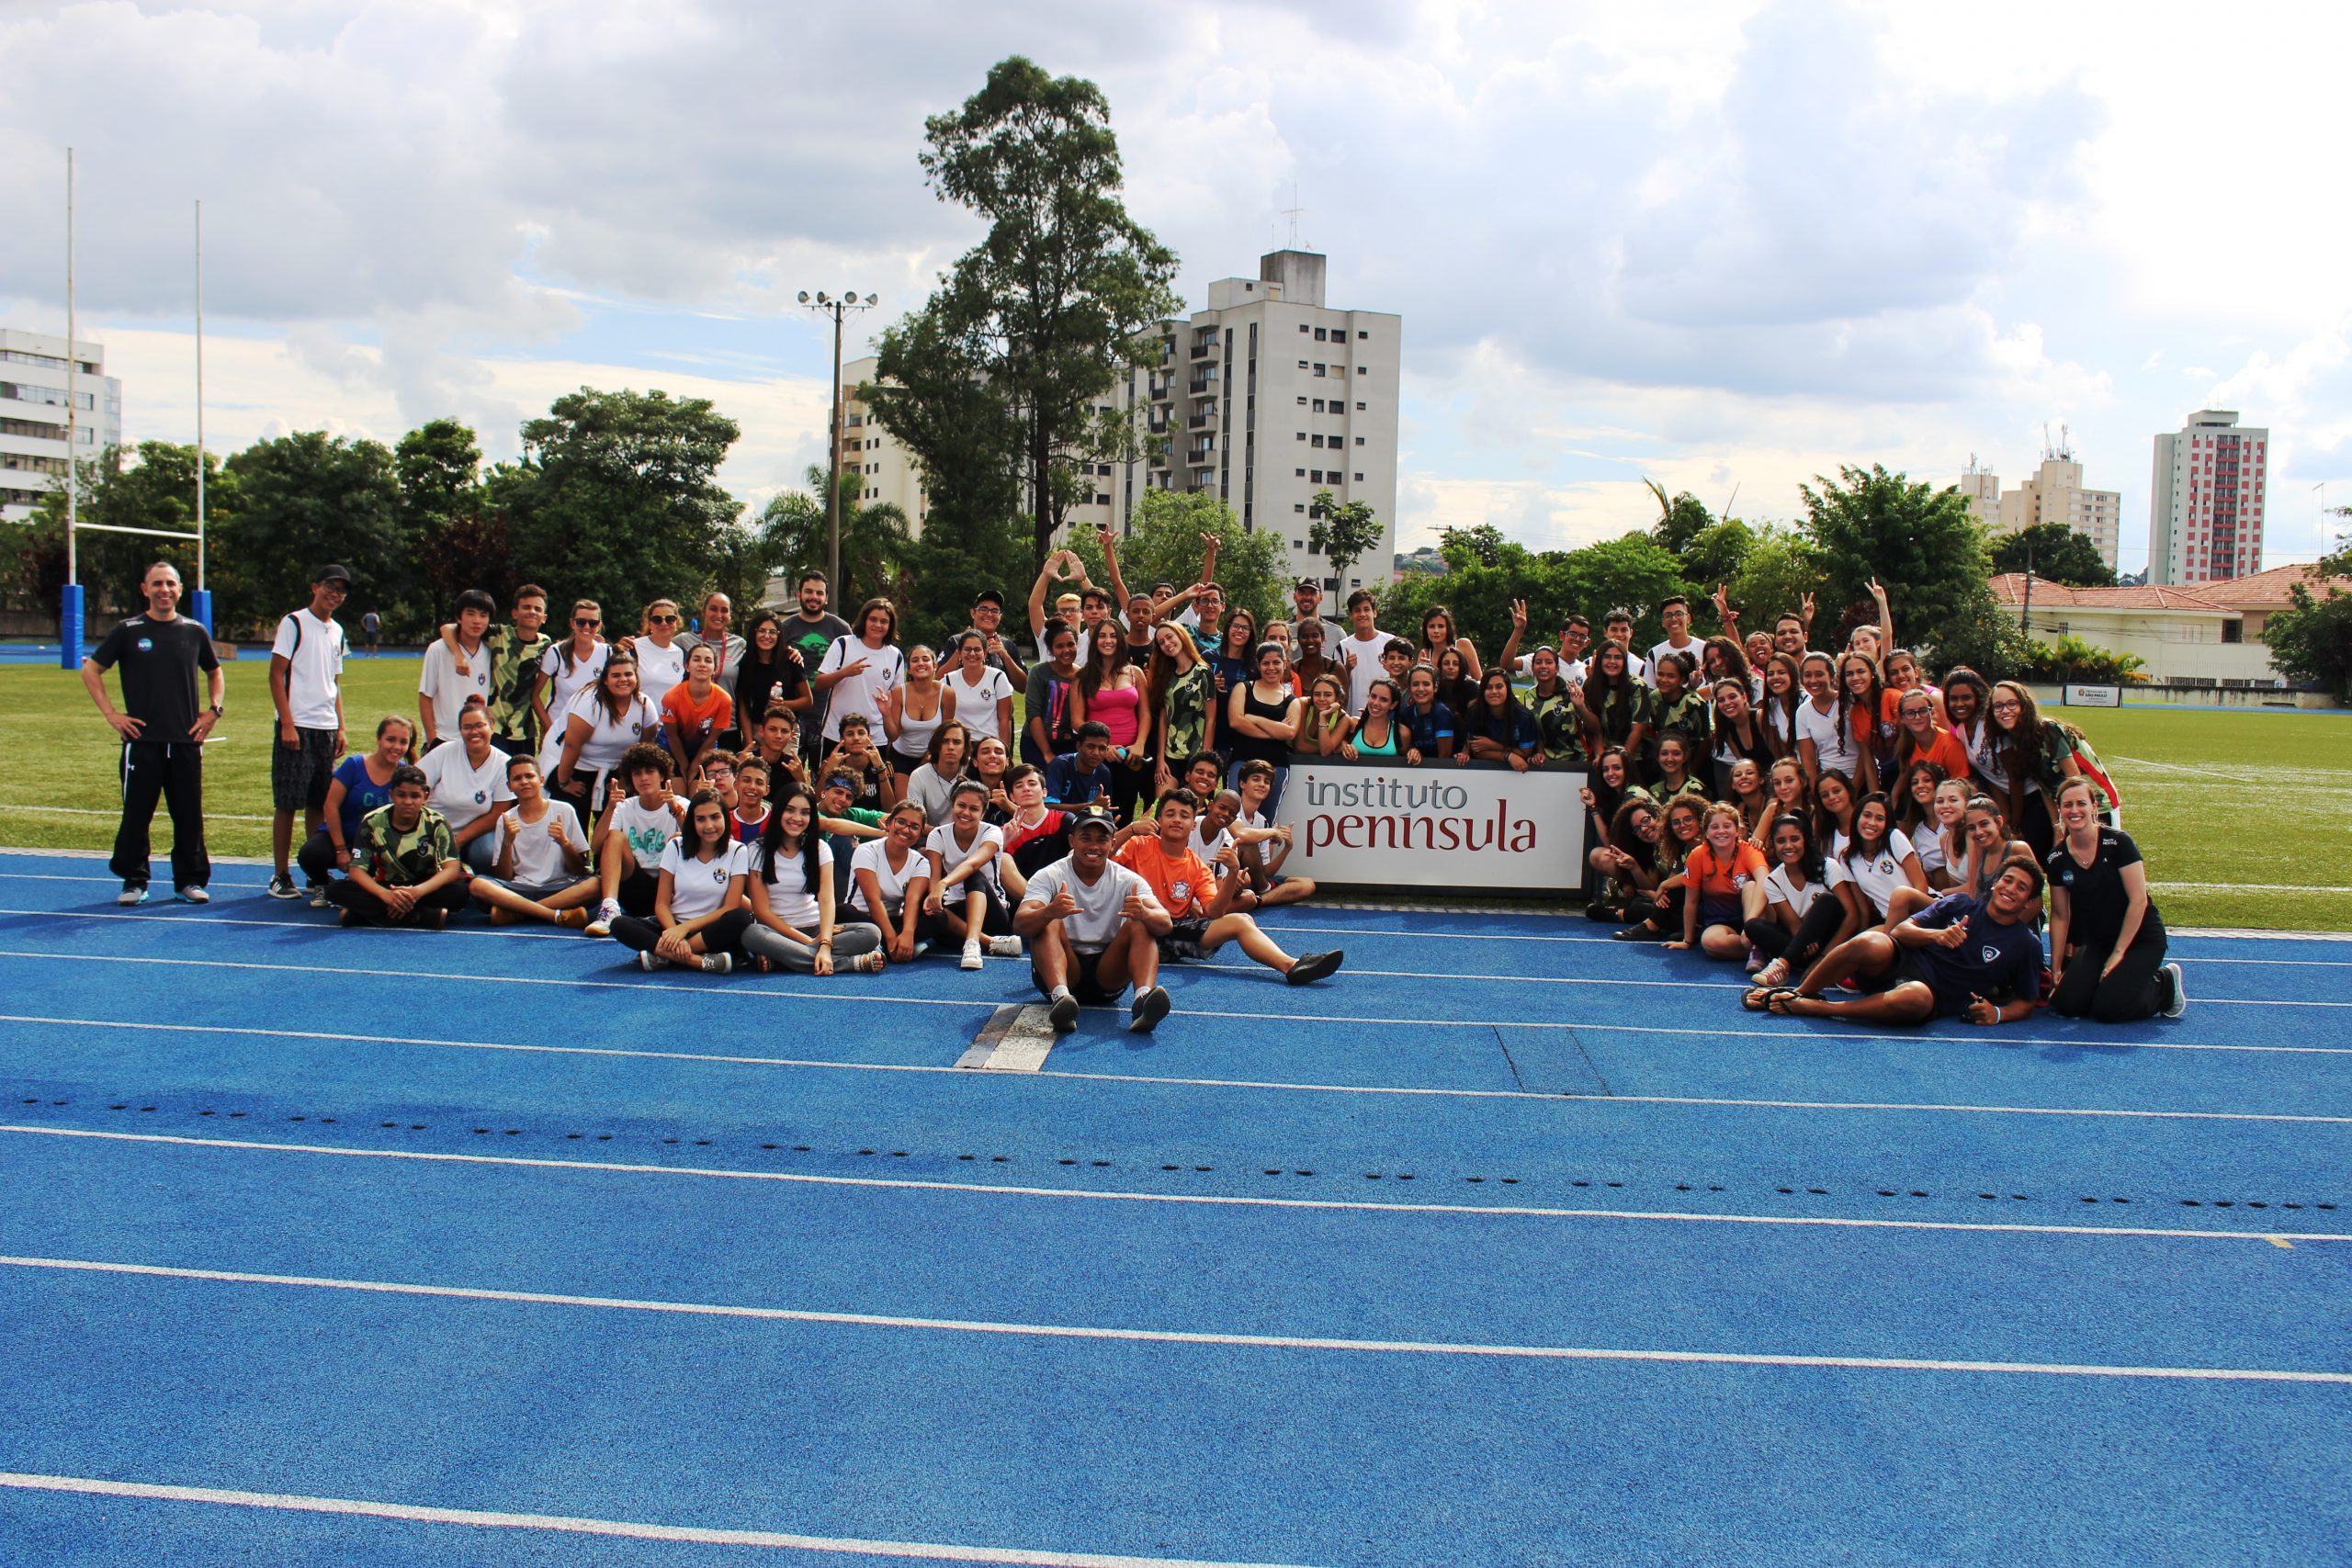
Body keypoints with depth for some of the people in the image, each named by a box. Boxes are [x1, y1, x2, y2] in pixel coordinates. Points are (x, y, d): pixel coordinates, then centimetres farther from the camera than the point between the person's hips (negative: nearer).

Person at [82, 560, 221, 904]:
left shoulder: (195, 632, 8)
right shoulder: (128, 630, 1)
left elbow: (215, 672, 23)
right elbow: (91, 670, 6)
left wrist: (213, 710, 9)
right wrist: (111, 714, -2)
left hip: (186, 741, 2)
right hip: (141, 739, -2)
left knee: (189, 814, 4)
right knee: (136, 814, 2)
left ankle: (190, 879, 14)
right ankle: (134, 881, 11)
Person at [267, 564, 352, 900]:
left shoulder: (337, 632, 16)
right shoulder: (294, 623, -3)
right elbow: (276, 674, -7)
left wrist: (340, 727, 13)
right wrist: (287, 724, -14)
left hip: (326, 729, 6)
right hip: (296, 727, -6)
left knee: (319, 804, 8)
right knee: (287, 803, -2)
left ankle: (316, 875, 13)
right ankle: (280, 877, 4)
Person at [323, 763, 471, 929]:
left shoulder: (436, 823, -11)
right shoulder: (372, 822, -9)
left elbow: (452, 869, -20)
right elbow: (357, 870, -15)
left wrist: (418, 891, -38)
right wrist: (385, 894, -36)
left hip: (426, 888, -1)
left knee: (460, 891, -34)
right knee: (335, 889, -26)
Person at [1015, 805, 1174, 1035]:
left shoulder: (1128, 880, -2)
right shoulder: (1049, 876, -5)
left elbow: (1166, 923, -19)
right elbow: (1019, 925, -23)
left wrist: (1144, 914, -44)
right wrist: (1050, 912, -46)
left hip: (1109, 976, 1)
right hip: (1062, 971, -1)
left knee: (1140, 925, -21)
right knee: (1048, 924, -26)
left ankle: (1143, 997, -46)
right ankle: (1061, 996, -48)